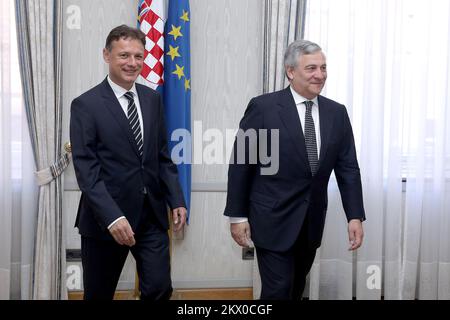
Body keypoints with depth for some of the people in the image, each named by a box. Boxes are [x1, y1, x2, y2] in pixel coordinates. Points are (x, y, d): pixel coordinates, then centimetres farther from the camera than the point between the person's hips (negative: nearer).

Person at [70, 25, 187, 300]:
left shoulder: (152, 99, 9)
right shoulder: (86, 105, -8)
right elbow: (86, 169, -14)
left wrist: (176, 200, 4)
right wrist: (112, 217, -23)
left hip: (152, 215, 4)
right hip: (106, 217, -3)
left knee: (160, 290, 3)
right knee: (99, 294, 12)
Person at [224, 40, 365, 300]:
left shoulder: (337, 113, 3)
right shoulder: (263, 107, -11)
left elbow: (348, 168, 5)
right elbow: (240, 164, -8)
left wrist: (355, 216, -2)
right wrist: (237, 216, -8)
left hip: (312, 221, 5)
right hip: (273, 218, -5)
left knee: (296, 288, 18)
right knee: (278, 290, -4)